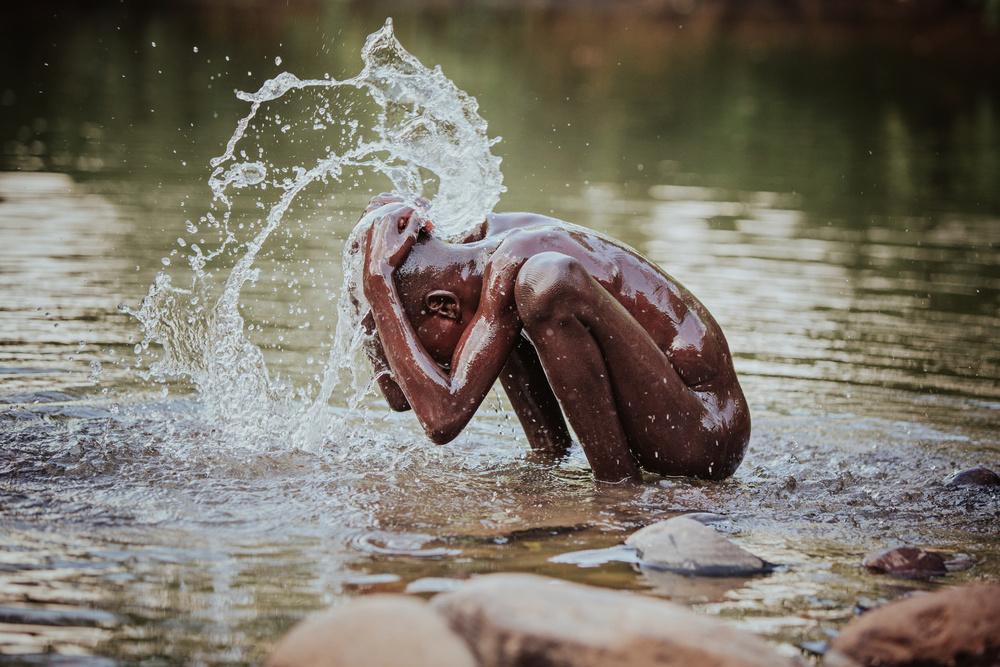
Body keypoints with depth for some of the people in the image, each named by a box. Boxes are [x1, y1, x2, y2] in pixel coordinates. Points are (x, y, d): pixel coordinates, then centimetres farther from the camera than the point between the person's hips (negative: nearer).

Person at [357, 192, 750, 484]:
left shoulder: (511, 263, -22)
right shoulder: (491, 233, 5)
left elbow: (442, 419, -30)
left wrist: (377, 282, -23)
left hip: (703, 440, -9)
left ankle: (620, 488, -21)